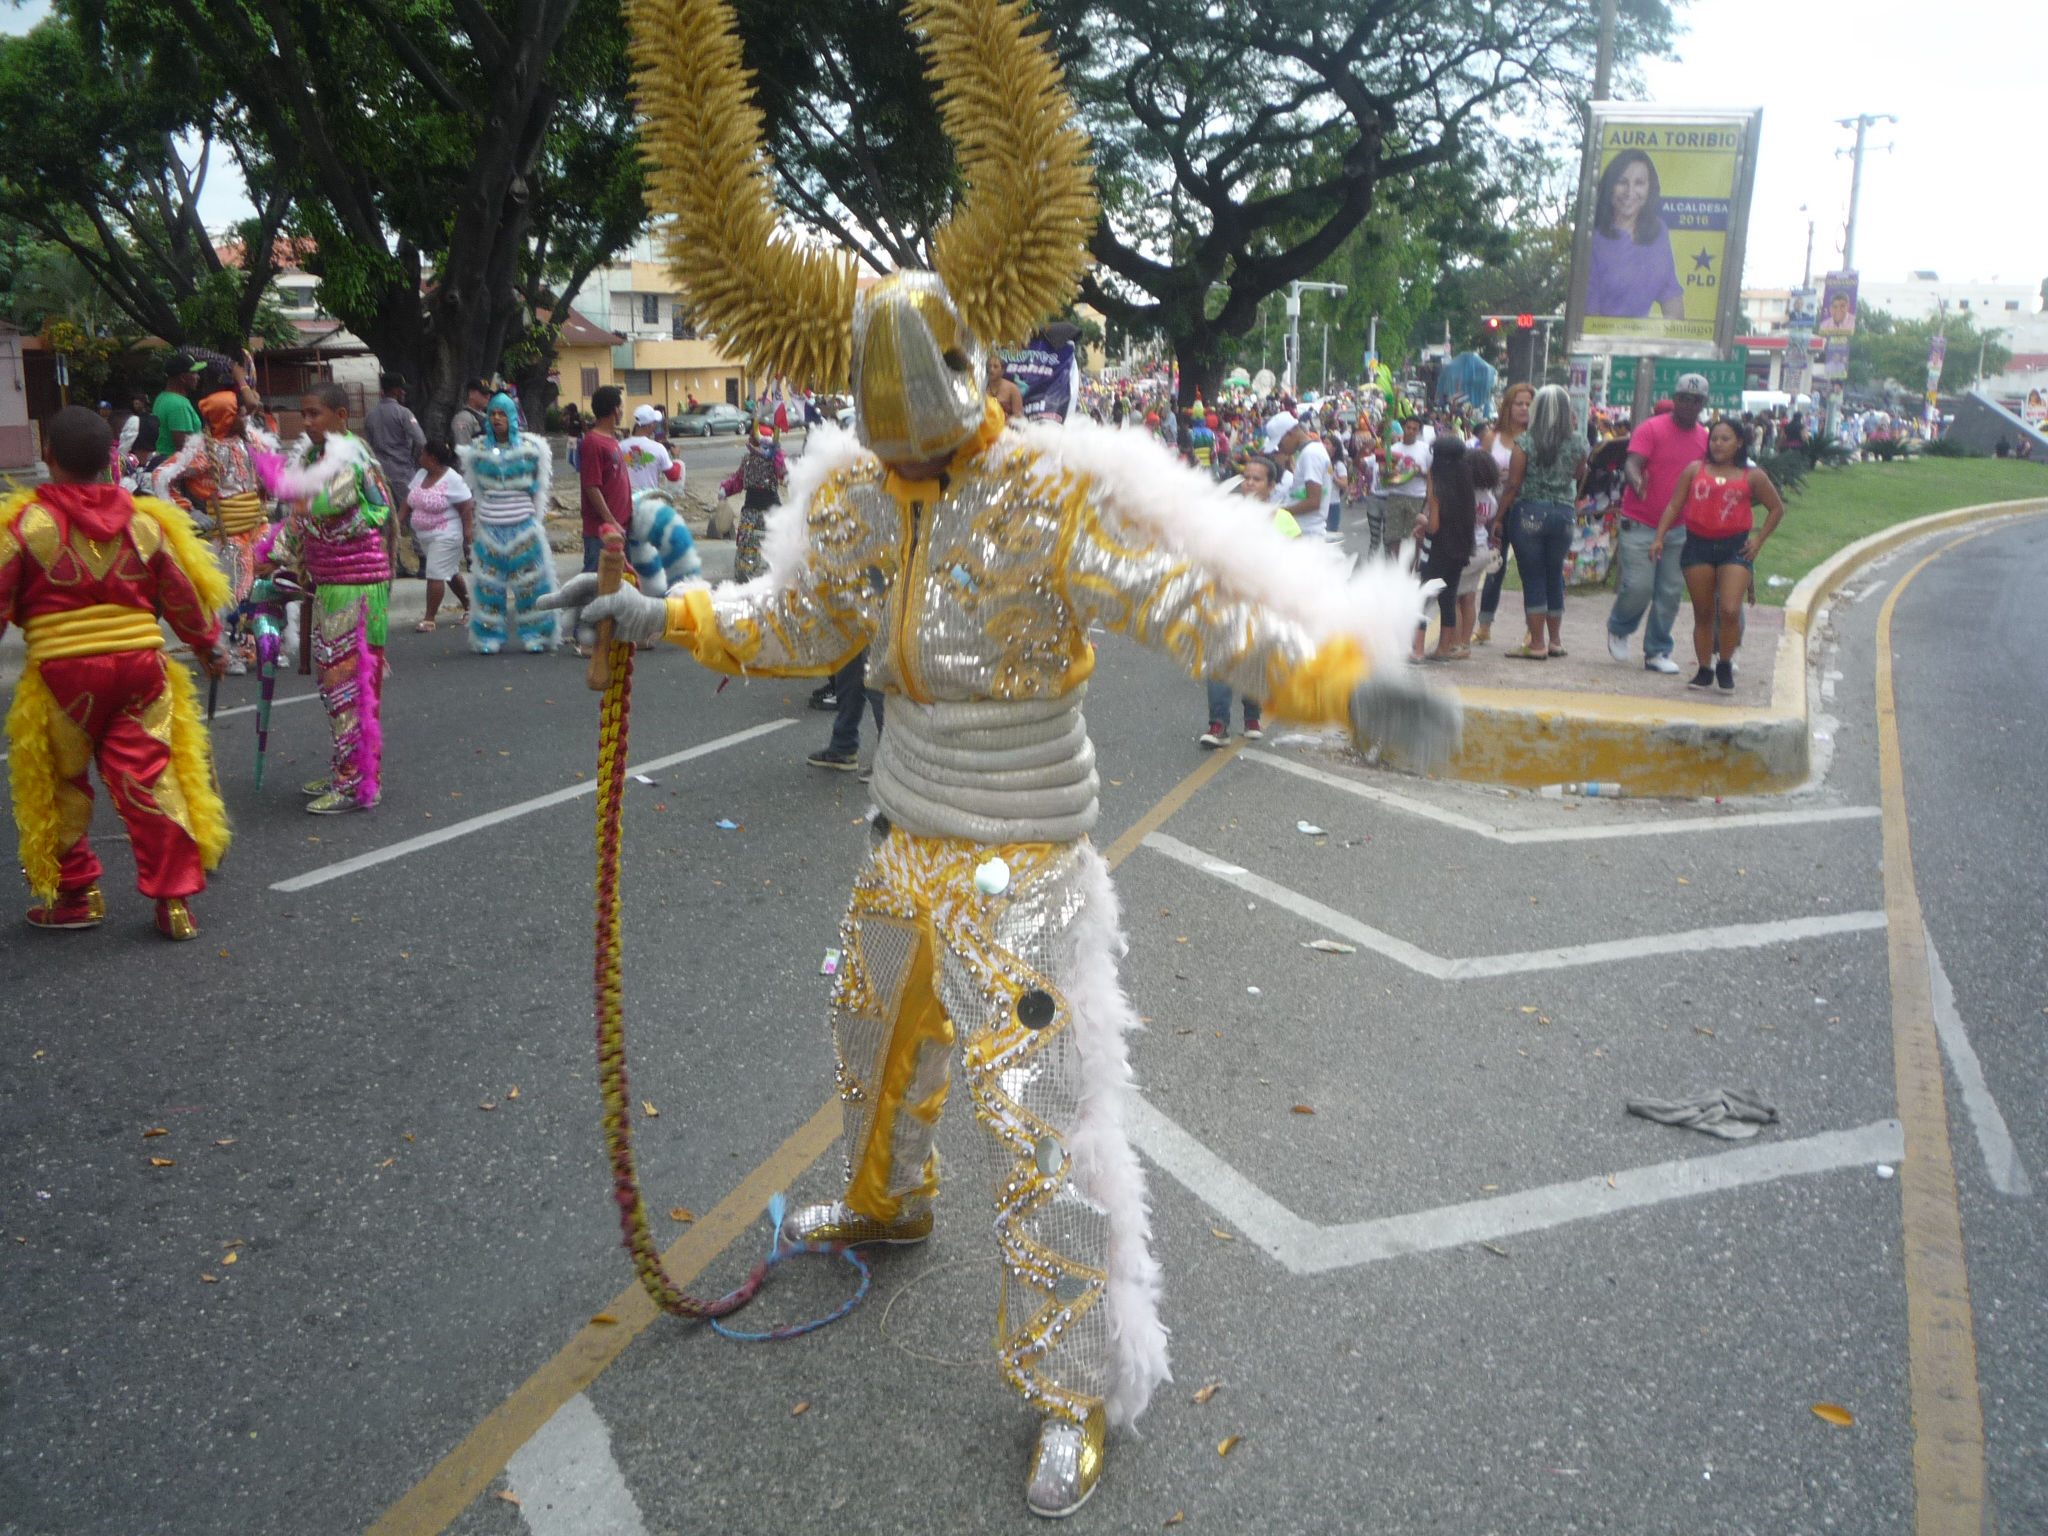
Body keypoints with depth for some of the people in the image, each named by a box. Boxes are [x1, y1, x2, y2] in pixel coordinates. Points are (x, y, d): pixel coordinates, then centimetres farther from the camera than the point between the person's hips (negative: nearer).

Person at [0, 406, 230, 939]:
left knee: (58, 784, 14)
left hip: (62, 671, -3)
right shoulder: (145, 520, 5)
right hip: (141, 664, 3)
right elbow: (182, 596, 13)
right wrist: (208, 647, 28)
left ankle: (74, 894, 23)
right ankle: (175, 898, 5)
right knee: (149, 778, 5)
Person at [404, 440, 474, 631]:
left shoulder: (452, 480, -16)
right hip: (425, 536, 8)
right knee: (451, 573, 16)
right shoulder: (420, 475, 8)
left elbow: (466, 509, -16)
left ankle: (429, 619, -6)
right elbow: (409, 502, 14)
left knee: (435, 574, -10)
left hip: (445, 536, -8)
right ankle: (468, 608, 29)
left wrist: (468, 534, -18)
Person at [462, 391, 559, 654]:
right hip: (490, 525, 2)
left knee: (528, 580, 0)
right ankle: (490, 635, 8)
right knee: (490, 582, 2)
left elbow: (540, 485, 10)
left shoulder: (529, 447, 3)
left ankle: (533, 634, 7)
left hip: (523, 524, -1)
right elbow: (475, 488, 17)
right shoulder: (479, 449, 8)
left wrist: (537, 518, 7)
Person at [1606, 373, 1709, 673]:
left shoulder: (1705, 439, 10)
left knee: (1670, 592, 3)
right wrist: (1637, 482, -40)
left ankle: (1657, 652, 14)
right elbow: (1631, 464, -18)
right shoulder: (1651, 429, -6)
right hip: (1640, 524, -5)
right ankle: (1618, 629, 19)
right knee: (1638, 586, -11)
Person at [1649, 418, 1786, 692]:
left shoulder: (1752, 476, 7)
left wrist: (1759, 539, 6)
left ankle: (1725, 665, 6)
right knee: (1703, 614, 6)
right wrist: (1659, 537, -2)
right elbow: (1674, 506, 9)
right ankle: (1705, 670, 17)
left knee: (1730, 611, -14)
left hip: (1735, 547, -1)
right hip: (1698, 545, 1)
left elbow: (1777, 508, 16)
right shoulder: (1695, 470, 9)